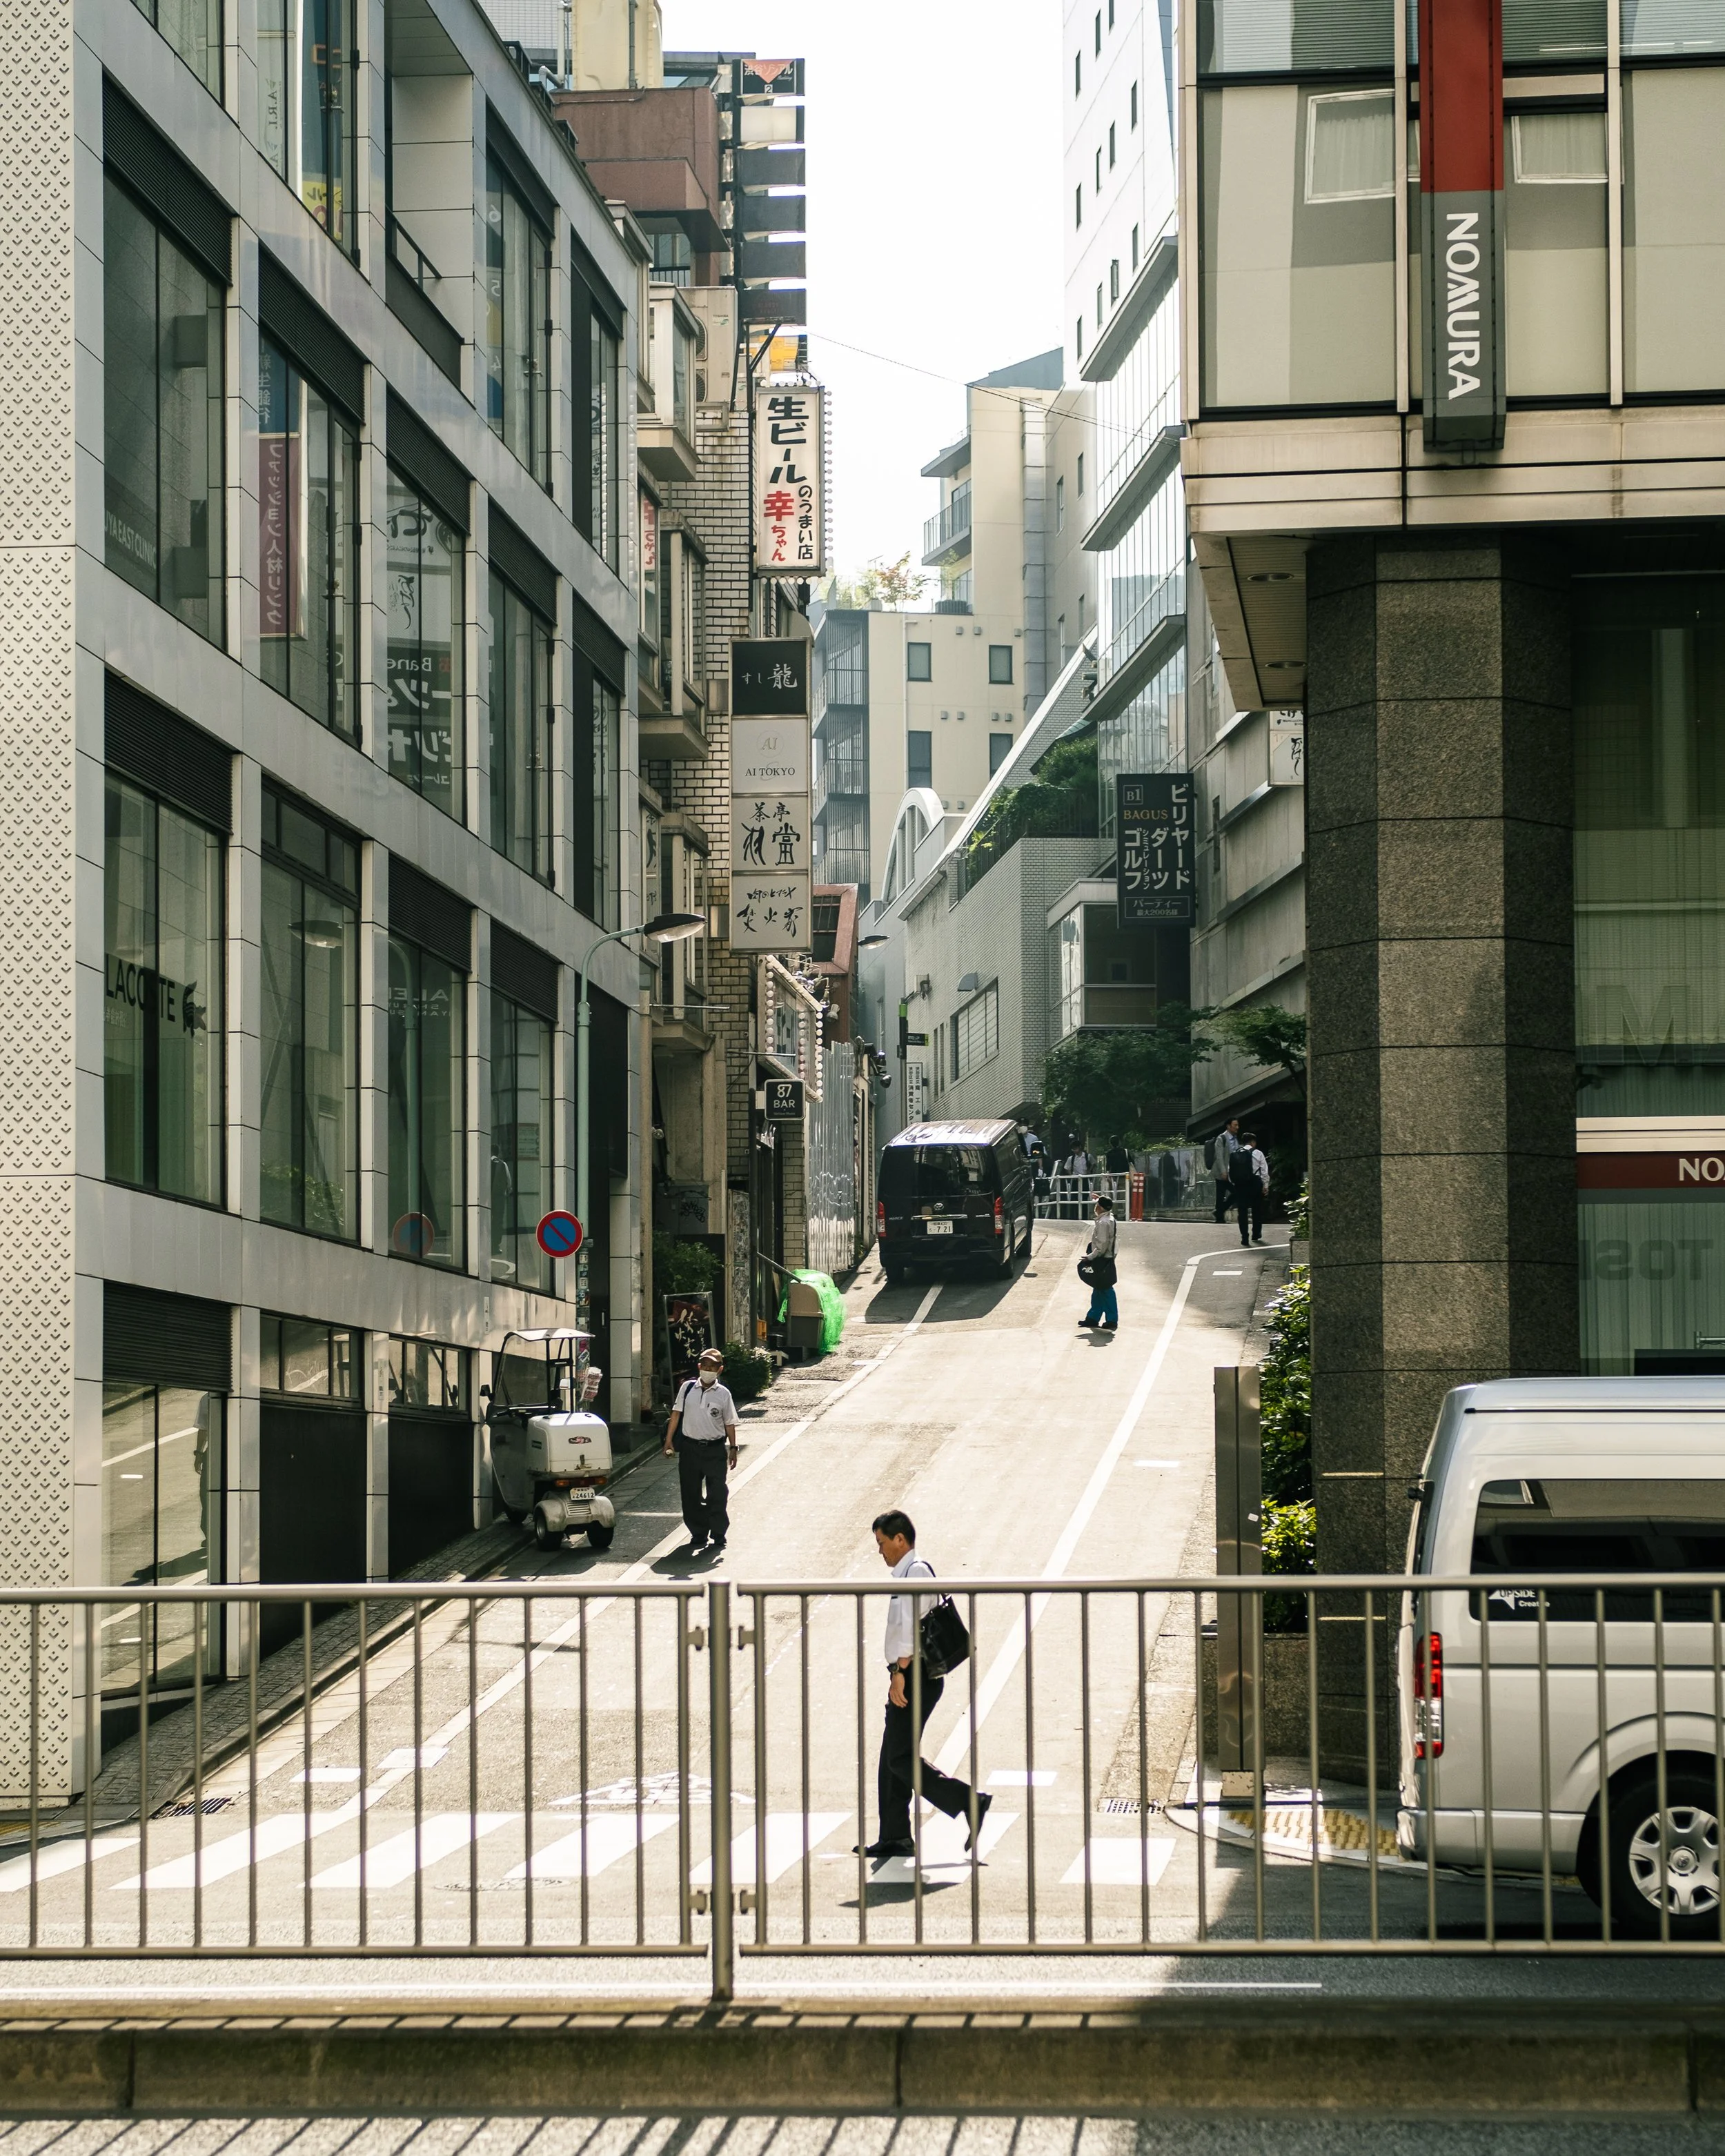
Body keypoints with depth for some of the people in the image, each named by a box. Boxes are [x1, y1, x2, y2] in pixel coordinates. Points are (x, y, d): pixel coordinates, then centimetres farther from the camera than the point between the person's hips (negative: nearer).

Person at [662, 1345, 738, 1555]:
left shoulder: (723, 1394, 0)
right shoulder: (687, 1388, 2)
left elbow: (729, 1423, 5)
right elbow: (676, 1414, 6)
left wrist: (733, 1448, 3)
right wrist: (669, 1440, 3)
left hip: (715, 1450, -1)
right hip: (690, 1448, 1)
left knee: (717, 1495, 0)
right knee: (691, 1494, 6)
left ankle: (718, 1535, 10)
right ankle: (698, 1534, 18)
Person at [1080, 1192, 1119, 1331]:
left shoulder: (1104, 1223, -21)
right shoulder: (1110, 1219, 9)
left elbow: (1102, 1245, -22)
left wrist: (1090, 1256, -14)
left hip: (1102, 1261, -10)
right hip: (1107, 1260, 10)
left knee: (1105, 1290, -3)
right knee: (1098, 1290, 16)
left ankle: (1112, 1320, 2)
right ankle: (1093, 1317, 23)